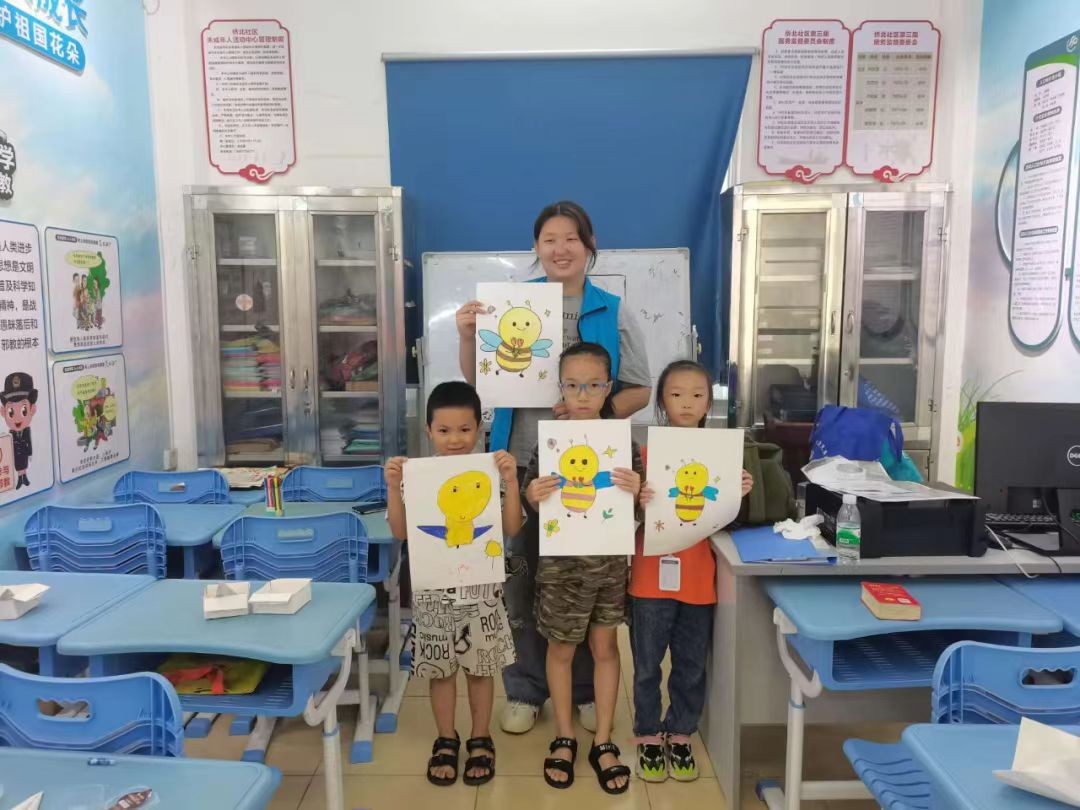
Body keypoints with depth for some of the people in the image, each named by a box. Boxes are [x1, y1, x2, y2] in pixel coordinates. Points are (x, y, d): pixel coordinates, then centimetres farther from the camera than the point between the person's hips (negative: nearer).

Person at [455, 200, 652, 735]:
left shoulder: (614, 313, 2)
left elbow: (640, 390, 2)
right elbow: (479, 384, 7)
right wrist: (467, 338, -11)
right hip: (522, 460, 1)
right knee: (521, 578, 9)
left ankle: (587, 690, 30)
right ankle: (524, 690, 27)